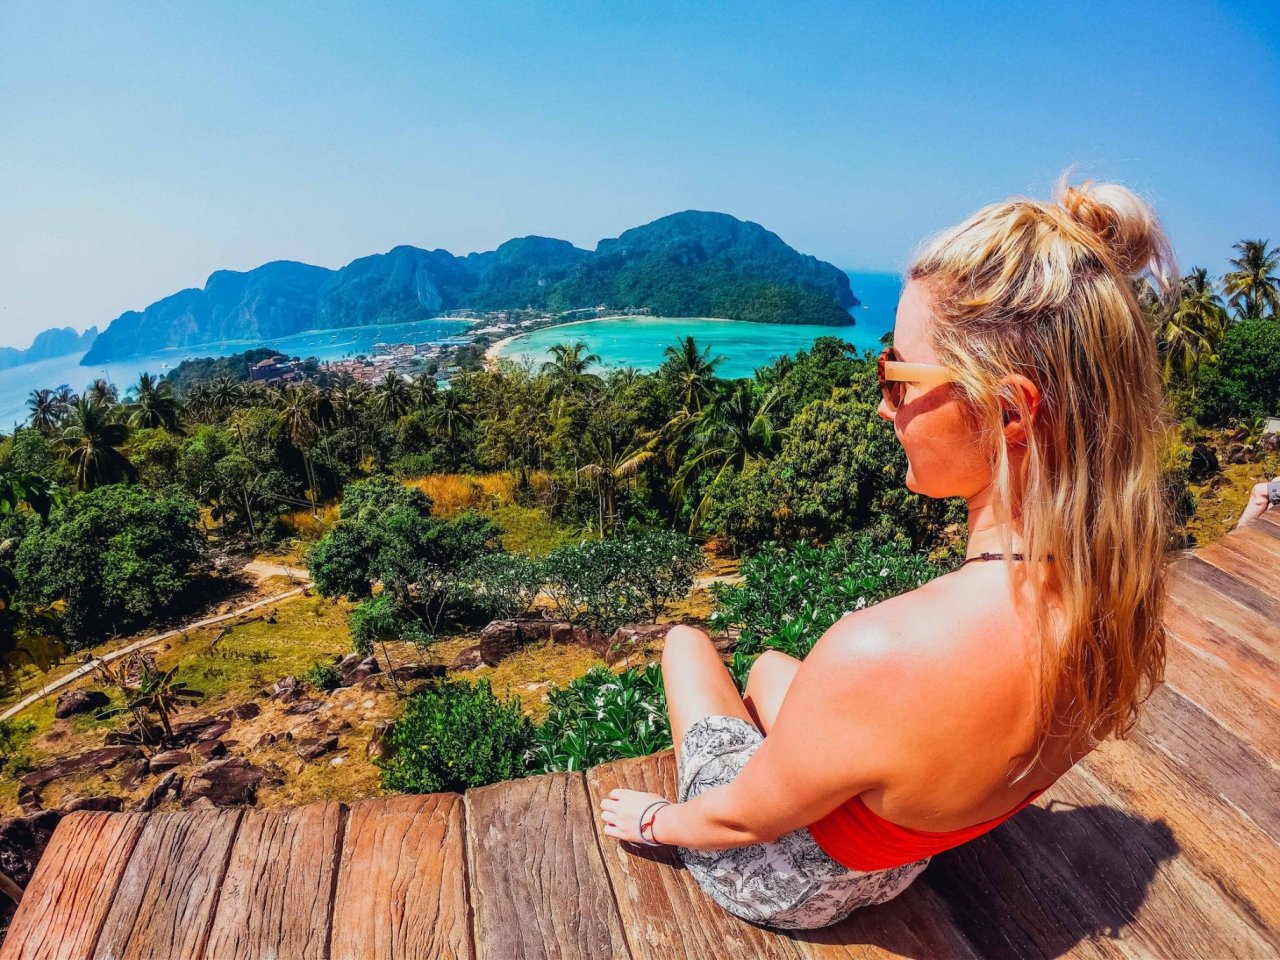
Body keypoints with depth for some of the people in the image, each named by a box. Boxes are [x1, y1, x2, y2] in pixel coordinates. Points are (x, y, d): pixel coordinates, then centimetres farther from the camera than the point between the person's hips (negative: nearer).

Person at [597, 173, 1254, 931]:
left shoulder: (878, 655, -47)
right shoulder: (1126, 589, -23)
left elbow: (744, 821, -25)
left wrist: (657, 821, -2)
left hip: (776, 886, -5)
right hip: (897, 869, 5)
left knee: (686, 640, 18)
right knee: (769, 664, 28)